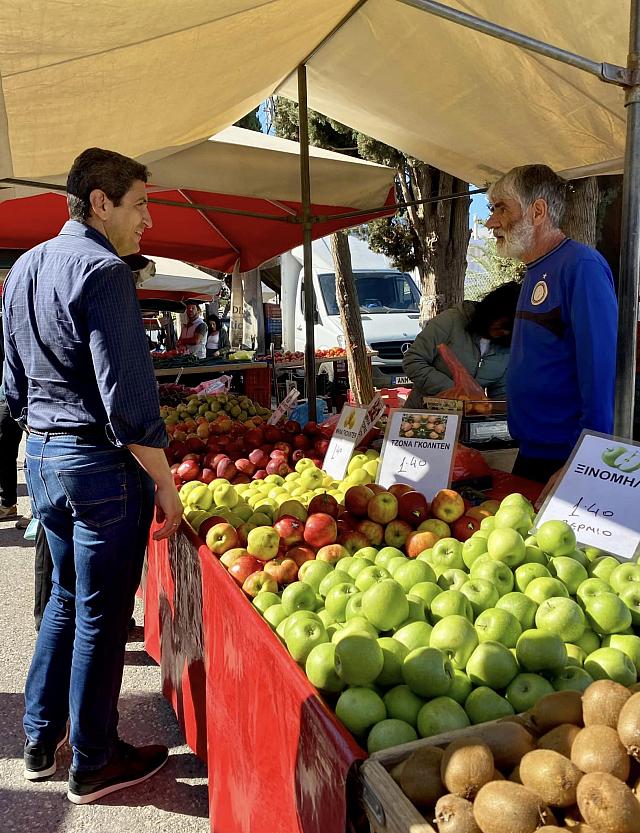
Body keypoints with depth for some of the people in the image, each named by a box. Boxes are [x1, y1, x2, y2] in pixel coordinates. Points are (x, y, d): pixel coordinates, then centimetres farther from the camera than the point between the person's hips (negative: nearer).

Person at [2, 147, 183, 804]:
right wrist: (165, 483, -14)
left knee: (66, 597, 22)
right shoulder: (103, 271, -15)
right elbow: (127, 397, -21)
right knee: (101, 616, 5)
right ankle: (93, 764, 23)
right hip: (100, 462, -9)